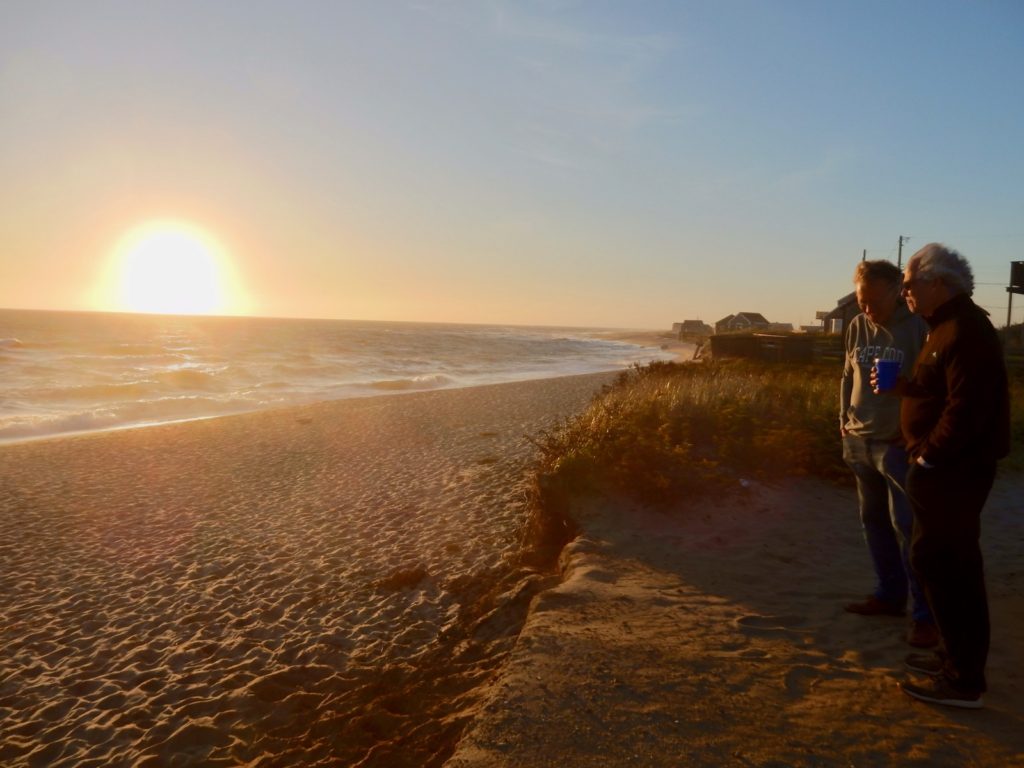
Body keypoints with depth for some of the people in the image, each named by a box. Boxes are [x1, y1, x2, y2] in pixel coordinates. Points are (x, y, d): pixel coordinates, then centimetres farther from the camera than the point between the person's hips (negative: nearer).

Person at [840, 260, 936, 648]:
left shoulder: (917, 327, -12)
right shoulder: (856, 327, 7)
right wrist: (844, 418, 8)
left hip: (899, 444, -6)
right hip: (860, 442, 7)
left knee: (907, 527, -5)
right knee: (874, 521, 14)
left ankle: (924, 613, 3)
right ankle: (889, 595, 28)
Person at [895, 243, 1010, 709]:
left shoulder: (965, 331, -18)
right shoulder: (947, 326, 14)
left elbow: (966, 408, -25)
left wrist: (928, 456, -19)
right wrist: (904, 386, 5)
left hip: (954, 470, -11)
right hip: (947, 467, 11)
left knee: (941, 564, -4)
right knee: (953, 565, 18)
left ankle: (963, 681, 6)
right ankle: (959, 658, 31)